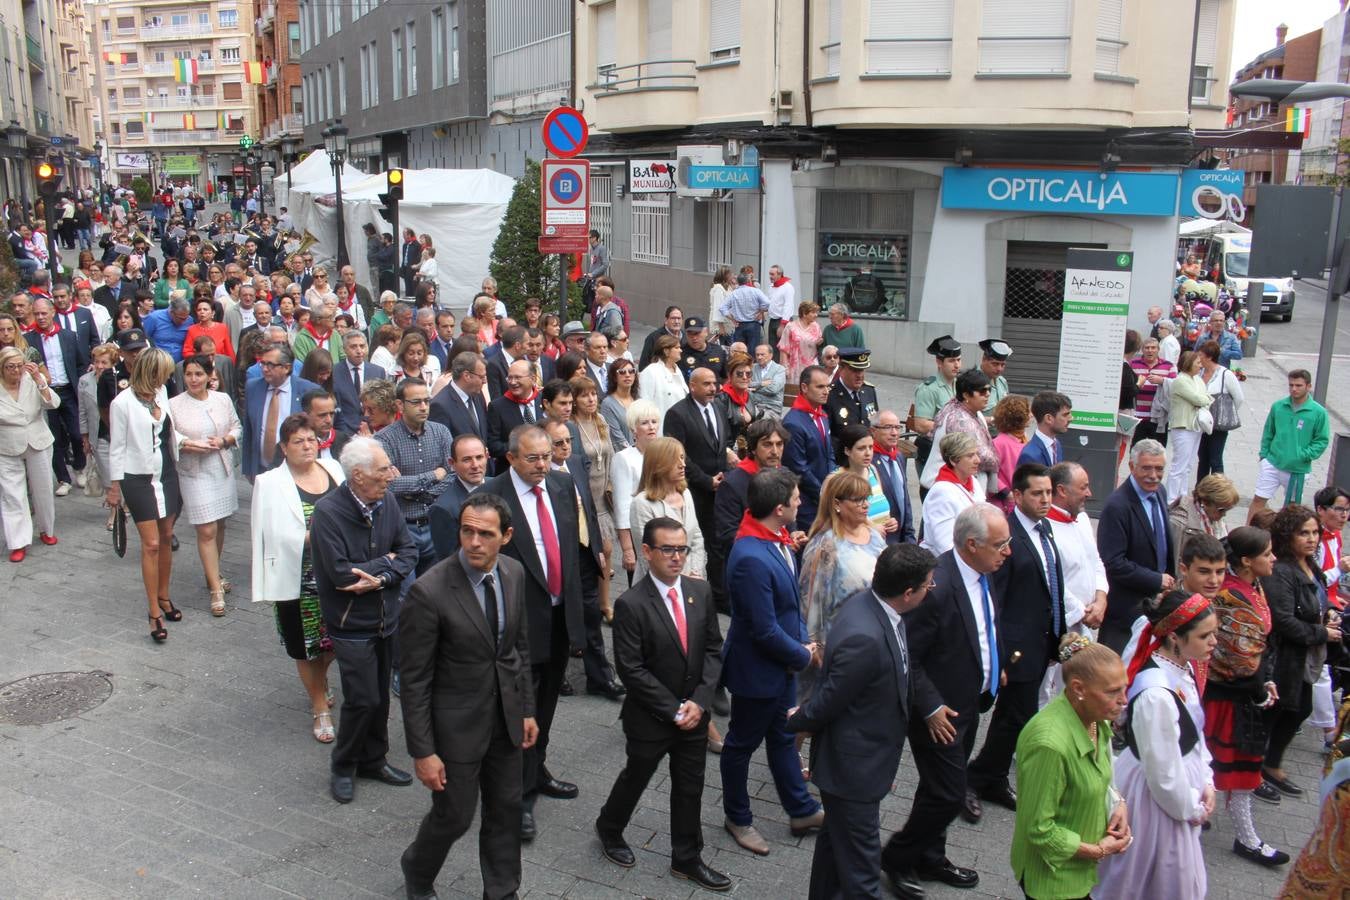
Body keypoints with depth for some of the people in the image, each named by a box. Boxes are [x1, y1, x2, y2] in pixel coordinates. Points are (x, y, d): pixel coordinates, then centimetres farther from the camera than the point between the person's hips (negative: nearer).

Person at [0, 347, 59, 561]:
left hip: (38, 445, 1)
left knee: (43, 490, 14)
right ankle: (19, 543, 3)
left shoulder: (33, 381, -7)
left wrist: (39, 380, -27)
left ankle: (46, 530, 34)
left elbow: (53, 403, -18)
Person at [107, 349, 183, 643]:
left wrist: (185, 441, 1)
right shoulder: (123, 403, -15)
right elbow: (116, 447, -8)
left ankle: (163, 596, 29)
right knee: (151, 544, -6)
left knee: (166, 538, 13)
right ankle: (154, 613, 1)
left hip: (166, 474, 6)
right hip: (139, 479, -6)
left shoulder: (160, 393, 2)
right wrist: (114, 486, -3)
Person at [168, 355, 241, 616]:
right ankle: (216, 589, 0)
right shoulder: (174, 404, -5)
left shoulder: (223, 399, 3)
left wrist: (223, 441, -10)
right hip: (194, 474, -4)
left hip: (223, 470, 4)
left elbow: (237, 428, 9)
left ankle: (213, 575, 33)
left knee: (220, 526, 14)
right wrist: (187, 446, -21)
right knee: (206, 531, -5)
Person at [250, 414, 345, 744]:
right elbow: (279, 535, -14)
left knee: (332, 640, 16)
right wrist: (319, 536, -18)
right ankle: (320, 709, 27)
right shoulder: (271, 483, -9)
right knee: (306, 648, 9)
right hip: (298, 580, -4)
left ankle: (318, 682, 47)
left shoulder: (333, 469, 4)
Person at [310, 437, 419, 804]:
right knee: (363, 699, -4)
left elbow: (409, 551, -1)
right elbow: (340, 574, -24)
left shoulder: (387, 501, -4)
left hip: (386, 617, 5)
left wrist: (381, 578, -18)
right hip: (351, 623, -5)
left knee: (380, 695, 16)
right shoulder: (328, 512, -20)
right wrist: (386, 561, -12)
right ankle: (343, 767, 20)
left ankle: (373, 760, 35)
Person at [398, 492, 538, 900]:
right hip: (457, 723, -5)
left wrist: (527, 709, 10)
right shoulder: (429, 592, -24)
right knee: (454, 816, 11)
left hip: (506, 715, 5)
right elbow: (414, 680, -17)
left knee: (506, 810, 16)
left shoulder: (514, 573, -5)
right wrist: (422, 752, -14)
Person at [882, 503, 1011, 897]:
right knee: (948, 794, 0)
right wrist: (930, 708, -21)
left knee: (942, 789, 23)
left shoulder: (985, 575, -3)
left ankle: (929, 857, 42)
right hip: (939, 711, -8)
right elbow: (905, 657, -25)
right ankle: (897, 857, 23)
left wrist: (995, 667, 9)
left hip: (970, 704, 8)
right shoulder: (936, 586, -31)